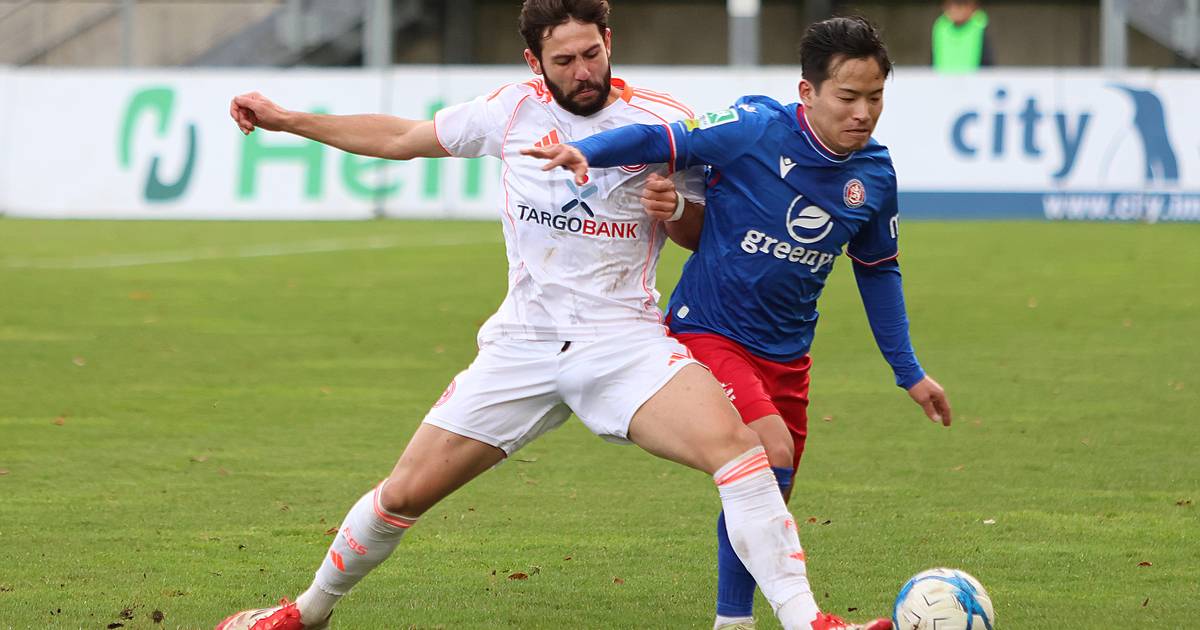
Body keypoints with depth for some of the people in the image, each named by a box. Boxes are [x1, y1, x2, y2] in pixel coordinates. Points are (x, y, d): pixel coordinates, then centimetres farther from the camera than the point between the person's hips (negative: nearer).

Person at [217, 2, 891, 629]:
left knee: (735, 444, -29)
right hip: (524, 344, 3)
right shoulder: (512, 110, 2)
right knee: (406, 493, 3)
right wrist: (287, 120, 19)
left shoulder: (664, 122, -6)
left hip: (626, 340, -3)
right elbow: (401, 138, 18)